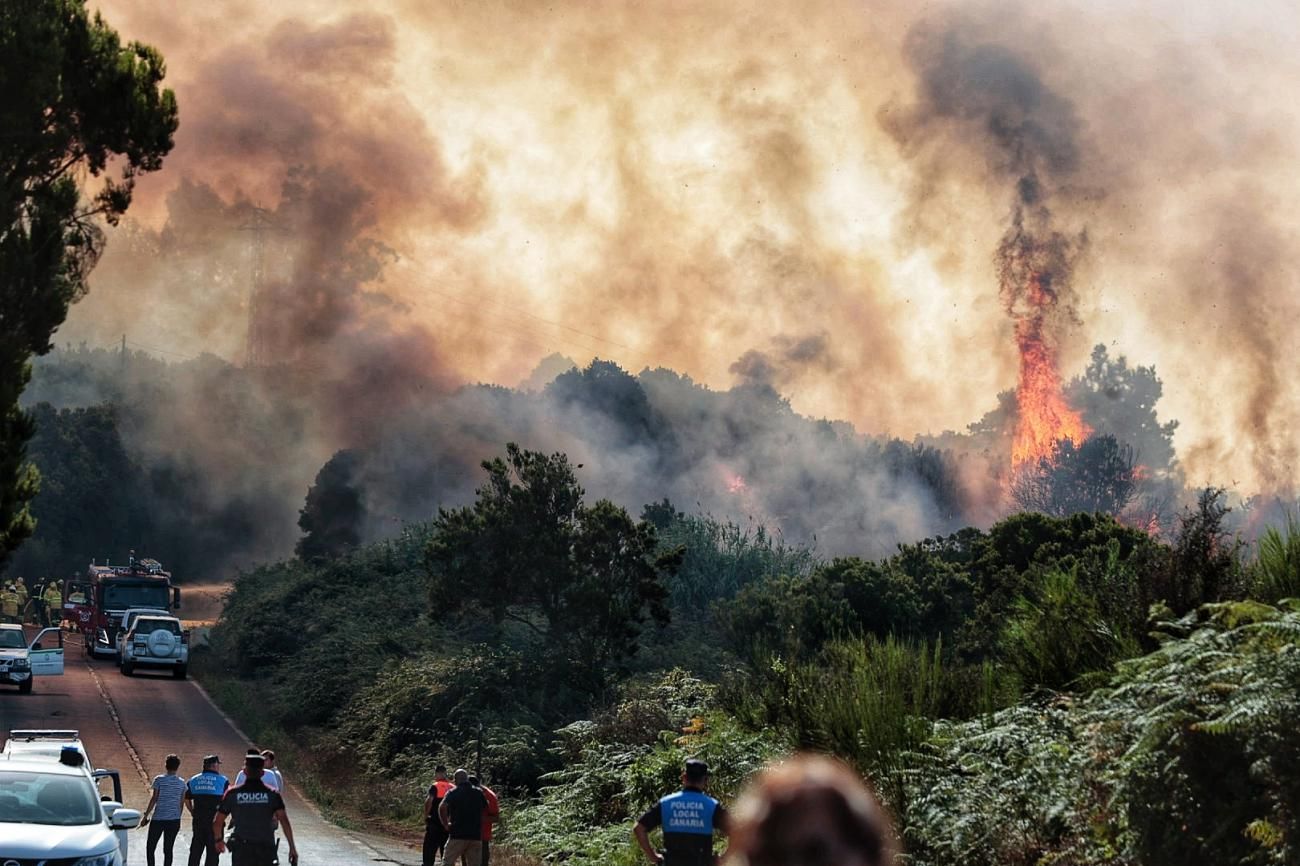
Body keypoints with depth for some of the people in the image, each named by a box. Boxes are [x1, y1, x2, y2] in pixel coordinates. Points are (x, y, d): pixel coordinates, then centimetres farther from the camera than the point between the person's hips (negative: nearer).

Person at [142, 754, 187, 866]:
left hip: (158, 819, -3)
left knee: (150, 846, 7)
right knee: (168, 849, 6)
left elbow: (154, 799, -7)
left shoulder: (159, 780, -4)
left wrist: (145, 816, -1)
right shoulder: (181, 783, 6)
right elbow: (181, 803, 10)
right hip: (174, 819, 3)